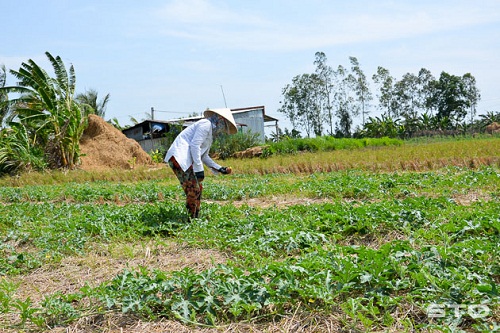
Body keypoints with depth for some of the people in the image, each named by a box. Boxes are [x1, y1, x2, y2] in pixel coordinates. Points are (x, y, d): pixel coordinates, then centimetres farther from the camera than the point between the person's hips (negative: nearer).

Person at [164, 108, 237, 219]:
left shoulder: (211, 133, 24)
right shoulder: (206, 124, -6)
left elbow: (204, 156, 25)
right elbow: (195, 145, -17)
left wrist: (219, 169, 20)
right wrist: (199, 168, -18)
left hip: (186, 160, 10)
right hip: (179, 157, -10)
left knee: (198, 188, 13)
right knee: (193, 189, -12)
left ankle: (195, 218, 18)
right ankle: (190, 219, -7)